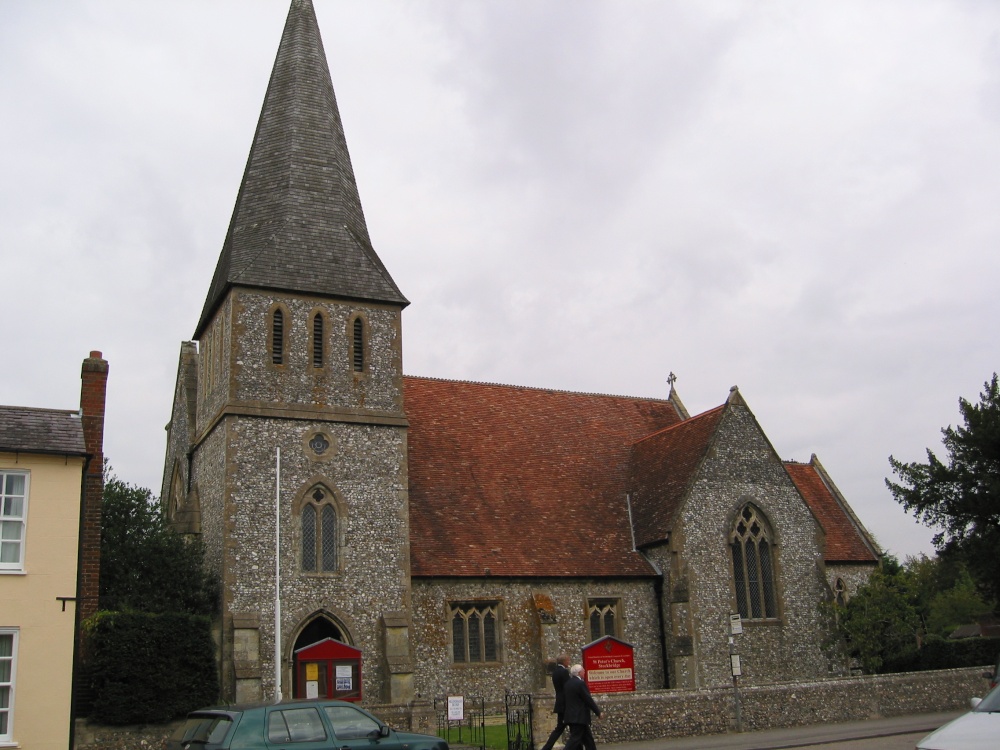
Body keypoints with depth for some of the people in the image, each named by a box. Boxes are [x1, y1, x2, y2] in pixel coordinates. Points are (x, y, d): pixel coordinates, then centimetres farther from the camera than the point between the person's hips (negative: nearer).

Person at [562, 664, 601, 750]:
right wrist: (598, 712, -3)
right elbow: (589, 700, -14)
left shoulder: (567, 683, 10)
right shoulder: (580, 683, -16)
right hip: (579, 717, -9)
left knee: (588, 740, 17)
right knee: (575, 739, -8)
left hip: (571, 716, 9)